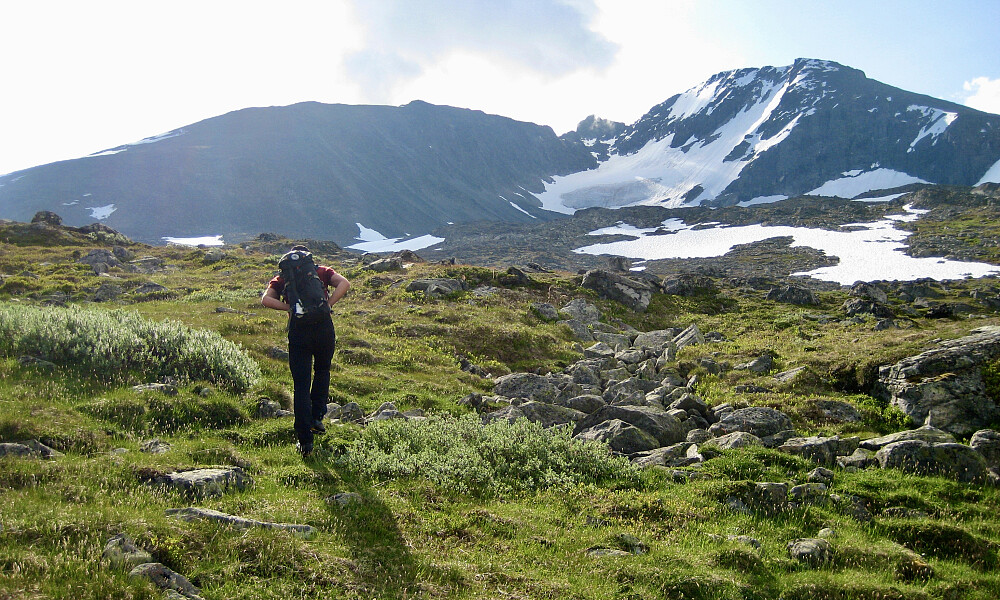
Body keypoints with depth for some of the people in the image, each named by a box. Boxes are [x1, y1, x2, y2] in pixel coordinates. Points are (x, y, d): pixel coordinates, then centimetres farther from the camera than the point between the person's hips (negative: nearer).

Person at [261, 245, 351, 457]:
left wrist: (290, 308, -1)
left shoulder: (282, 279, 16)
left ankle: (305, 442, 3)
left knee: (301, 386, 4)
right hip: (323, 327, 0)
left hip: (298, 331, 0)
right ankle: (317, 416, 18)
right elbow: (344, 283, -3)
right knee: (322, 370, 28)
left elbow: (266, 299, -2)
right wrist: (327, 305, -3)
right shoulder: (322, 272, 15)